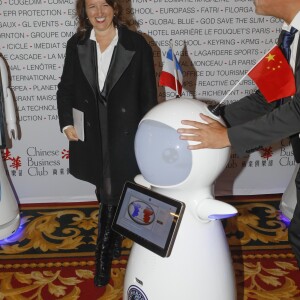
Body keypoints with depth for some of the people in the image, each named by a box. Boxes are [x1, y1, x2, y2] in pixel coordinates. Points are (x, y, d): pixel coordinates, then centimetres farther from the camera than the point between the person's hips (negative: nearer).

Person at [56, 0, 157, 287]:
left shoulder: (137, 45, -6)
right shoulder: (76, 45, 3)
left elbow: (148, 95, -3)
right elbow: (65, 88, 10)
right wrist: (66, 123, -3)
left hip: (125, 135, -3)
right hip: (91, 135, 3)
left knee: (111, 196, 3)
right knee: (107, 195, 17)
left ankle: (103, 258, 19)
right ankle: (114, 242, 40)